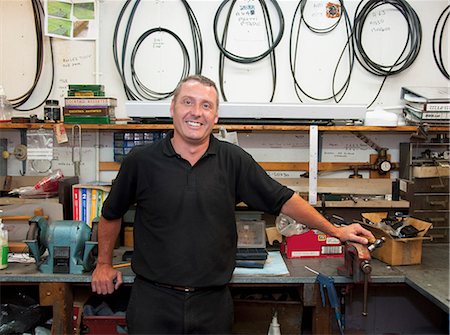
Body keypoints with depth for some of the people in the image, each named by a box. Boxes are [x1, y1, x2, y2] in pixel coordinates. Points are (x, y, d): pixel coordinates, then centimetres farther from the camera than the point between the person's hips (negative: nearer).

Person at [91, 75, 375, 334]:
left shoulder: (234, 160, -4)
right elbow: (112, 214, 10)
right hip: (153, 300, -1)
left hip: (213, 302, 1)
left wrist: (335, 231, 6)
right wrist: (104, 264, 15)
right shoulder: (141, 161, -5)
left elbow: (283, 200, 3)